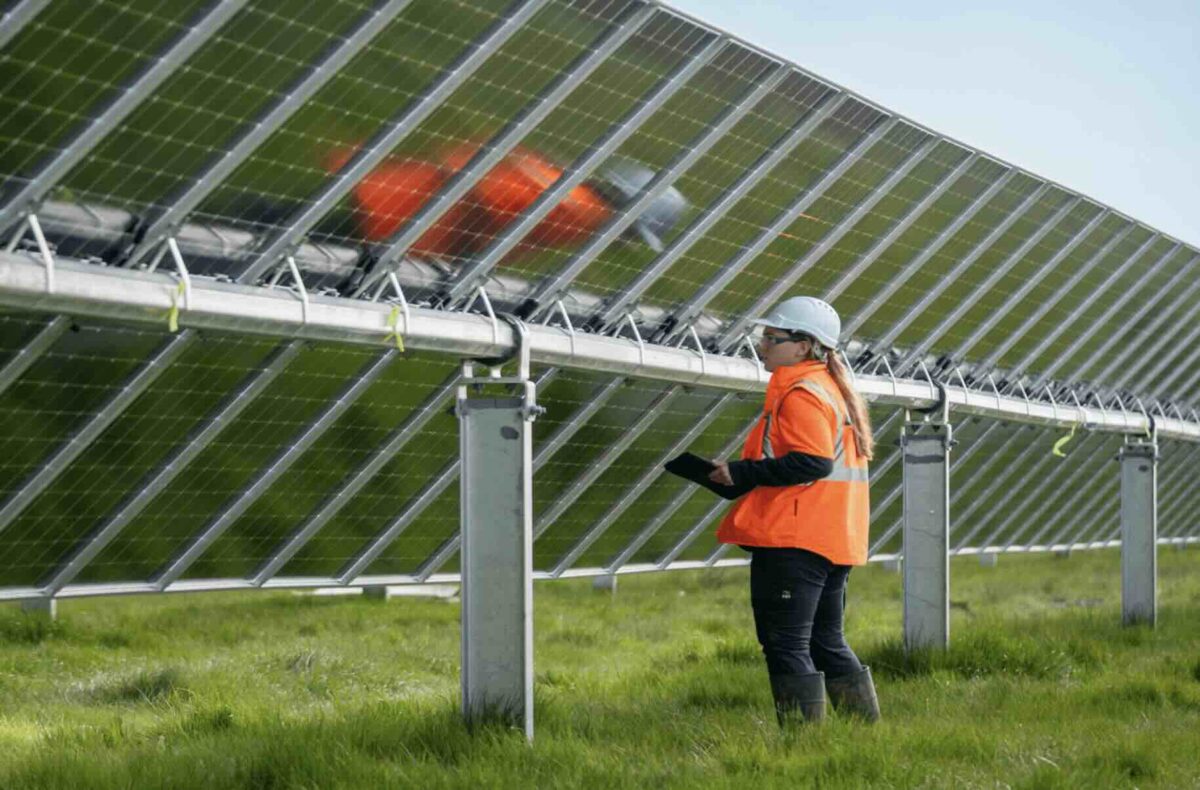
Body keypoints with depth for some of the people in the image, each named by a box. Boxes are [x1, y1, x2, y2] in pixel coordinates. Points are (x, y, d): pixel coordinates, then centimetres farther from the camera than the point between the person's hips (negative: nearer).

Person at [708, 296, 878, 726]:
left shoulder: (802, 394, -12)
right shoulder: (833, 388, 19)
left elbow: (812, 462, -23)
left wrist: (741, 473, -17)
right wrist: (742, 475, 13)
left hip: (794, 543, -10)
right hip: (831, 541, 10)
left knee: (786, 645, -6)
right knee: (826, 642, 17)